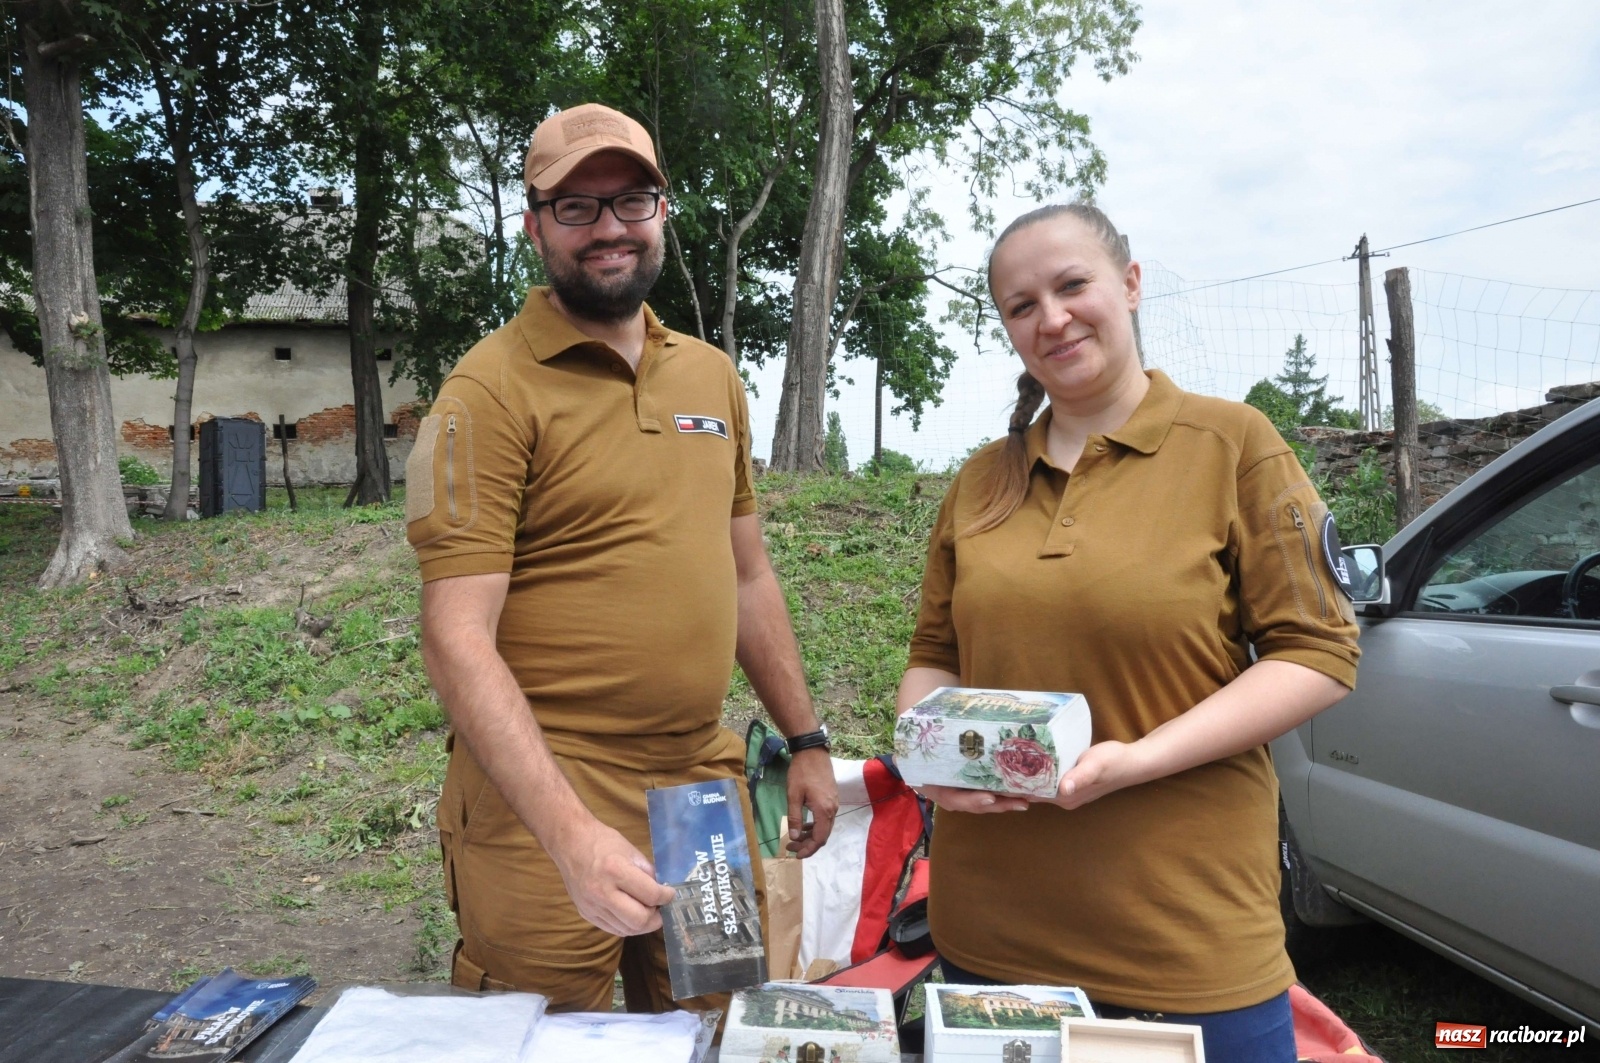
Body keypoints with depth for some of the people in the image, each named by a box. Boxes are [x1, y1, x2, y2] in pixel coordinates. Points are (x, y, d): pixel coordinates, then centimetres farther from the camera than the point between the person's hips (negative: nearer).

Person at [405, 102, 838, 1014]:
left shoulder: (713, 376, 8)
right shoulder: (493, 391, -11)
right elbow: (459, 640, -17)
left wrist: (807, 741, 14)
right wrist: (571, 834, -27)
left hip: (707, 782, 6)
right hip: (546, 801, -5)